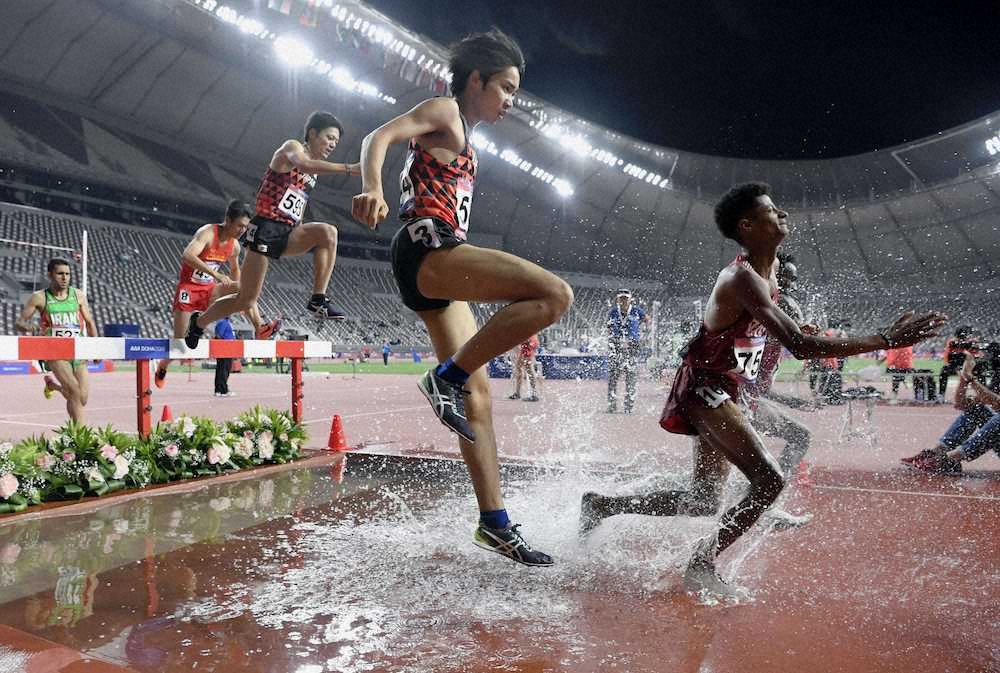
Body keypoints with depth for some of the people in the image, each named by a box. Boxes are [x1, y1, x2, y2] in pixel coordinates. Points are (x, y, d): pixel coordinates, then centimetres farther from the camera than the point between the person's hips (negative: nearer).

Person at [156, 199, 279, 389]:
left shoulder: (234, 245, 0)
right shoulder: (207, 233, -21)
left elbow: (234, 269, 20)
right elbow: (186, 256, -39)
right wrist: (215, 273, -48)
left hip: (210, 290, 5)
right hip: (188, 288, -5)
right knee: (179, 340, 0)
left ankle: (260, 328, -30)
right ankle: (161, 368, 27)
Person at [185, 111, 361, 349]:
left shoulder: (315, 170, 18)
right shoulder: (292, 147, -4)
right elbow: (303, 164, -30)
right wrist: (347, 168, -38)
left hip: (289, 232, 7)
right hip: (266, 229, -7)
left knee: (327, 232, -25)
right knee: (246, 300, -1)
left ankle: (318, 300, -23)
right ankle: (199, 322, 26)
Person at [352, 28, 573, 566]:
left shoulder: (460, 138, 30)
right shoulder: (444, 111, 4)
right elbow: (379, 136, -11)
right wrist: (373, 190, -33)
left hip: (434, 265, 10)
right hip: (428, 246, -10)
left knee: (477, 392, 5)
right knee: (554, 294, -26)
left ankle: (495, 524, 8)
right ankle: (445, 380, -20)